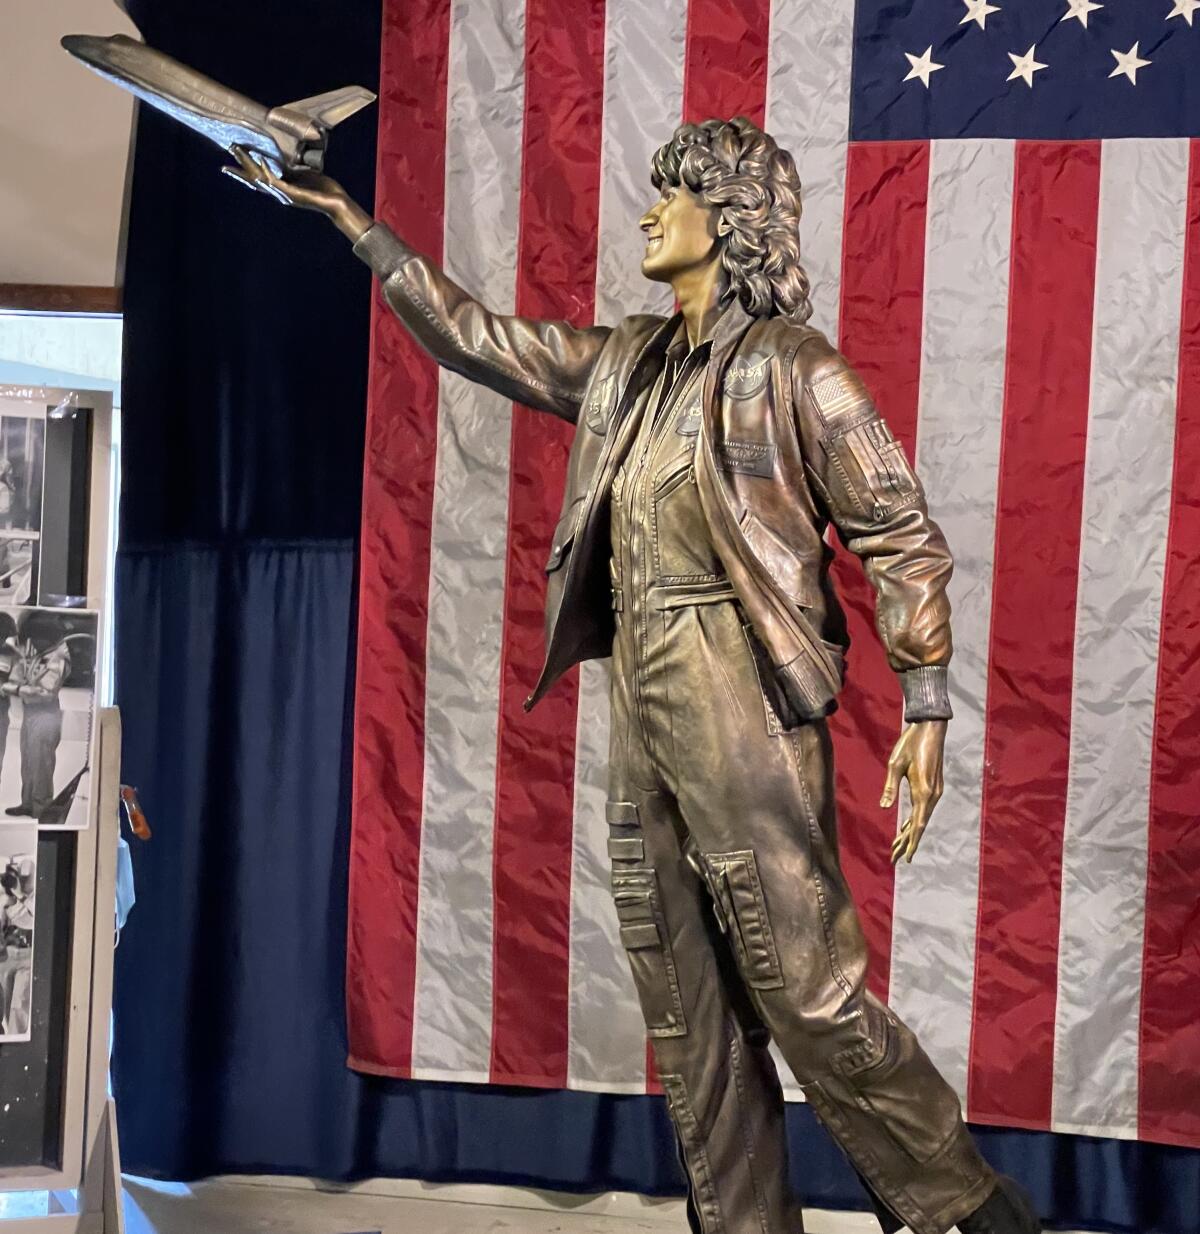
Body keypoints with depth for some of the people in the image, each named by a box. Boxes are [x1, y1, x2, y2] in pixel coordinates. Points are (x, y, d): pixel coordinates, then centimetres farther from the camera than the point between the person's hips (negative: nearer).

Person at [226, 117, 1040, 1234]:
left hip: (747, 711, -7)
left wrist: (926, 709, -13)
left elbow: (903, 536, -7)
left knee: (805, 991, -8)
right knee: (686, 1008, 9)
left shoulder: (793, 368, -6)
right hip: (642, 711, 7)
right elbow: (471, 337, 23)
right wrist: (352, 221, 24)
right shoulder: (624, 366, 14)